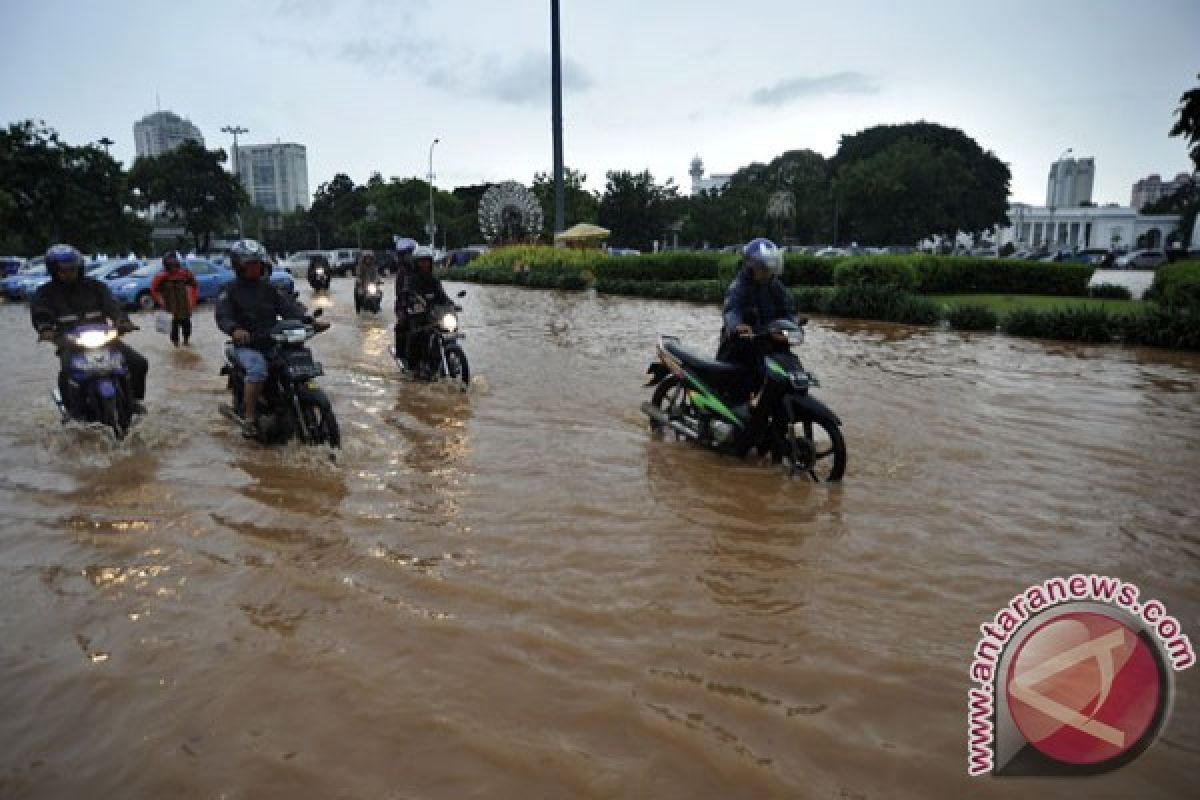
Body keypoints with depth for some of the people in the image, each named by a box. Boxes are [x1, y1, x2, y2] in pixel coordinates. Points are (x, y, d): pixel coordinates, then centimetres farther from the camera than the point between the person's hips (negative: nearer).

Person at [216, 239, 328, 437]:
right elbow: (223, 315, -12)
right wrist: (235, 329, -36)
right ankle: (249, 419, -24)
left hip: (272, 342, 5)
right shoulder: (231, 291, 2)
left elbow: (288, 306, 2)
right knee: (258, 370, -33)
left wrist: (311, 321, -15)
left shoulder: (269, 288, 14)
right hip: (246, 345, -5)